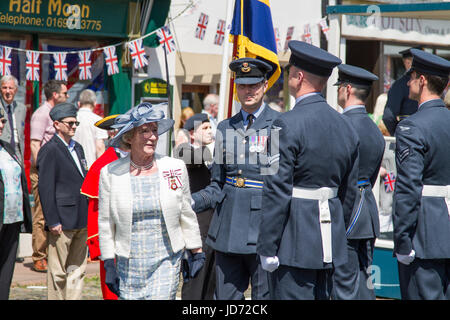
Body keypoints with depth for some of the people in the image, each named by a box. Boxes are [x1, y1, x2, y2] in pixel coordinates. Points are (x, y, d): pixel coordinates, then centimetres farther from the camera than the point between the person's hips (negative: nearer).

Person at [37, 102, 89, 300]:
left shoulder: (78, 148, 16)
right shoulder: (49, 150, -9)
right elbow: (45, 187, -13)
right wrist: (52, 221, -17)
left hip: (81, 221, 8)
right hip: (62, 223, -8)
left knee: (77, 270, 11)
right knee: (58, 272, 0)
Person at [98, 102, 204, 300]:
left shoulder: (175, 168, 0)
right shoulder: (110, 173, -2)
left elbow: (187, 215, 9)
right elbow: (105, 223, 4)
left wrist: (197, 254, 11)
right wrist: (109, 265, 2)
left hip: (167, 262, -1)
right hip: (128, 265, 1)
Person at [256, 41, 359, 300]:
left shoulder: (288, 125, -14)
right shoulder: (345, 126, 9)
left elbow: (277, 192, -16)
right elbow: (349, 192, 14)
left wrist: (267, 248, -13)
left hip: (294, 241, -8)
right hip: (330, 242, 8)